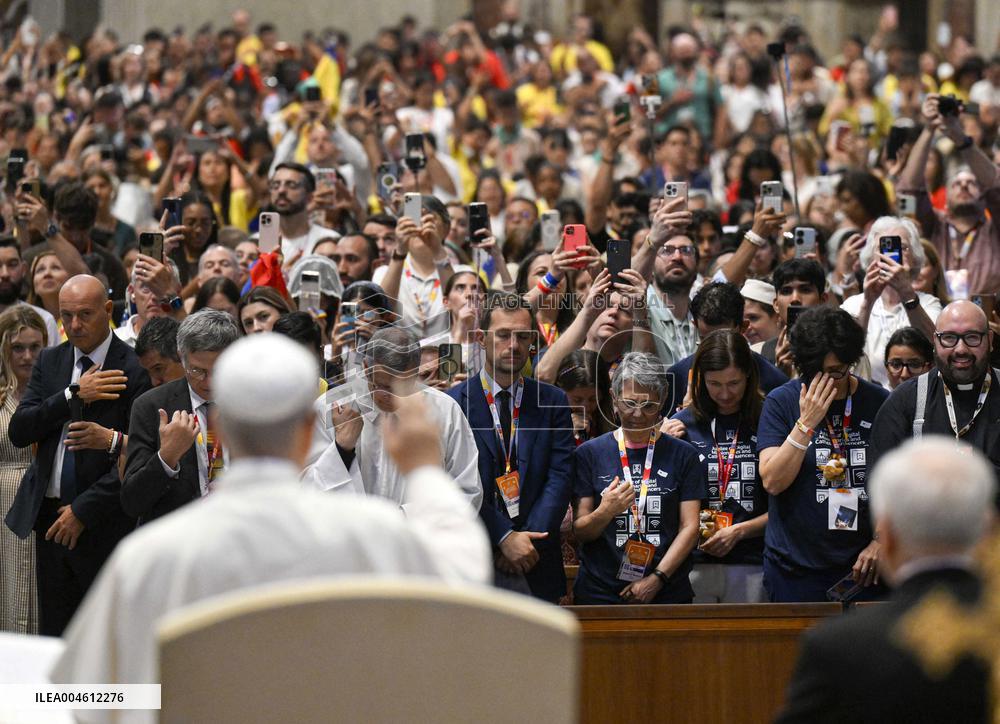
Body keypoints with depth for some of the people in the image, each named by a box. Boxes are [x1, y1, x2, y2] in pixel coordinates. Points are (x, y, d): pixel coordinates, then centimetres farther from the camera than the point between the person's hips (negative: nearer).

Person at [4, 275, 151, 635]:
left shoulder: (135, 370, -9)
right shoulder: (49, 362, 11)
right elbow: (19, 431, 0)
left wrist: (83, 510, -12)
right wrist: (74, 395, -13)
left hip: (104, 524, -5)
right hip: (50, 518, 5)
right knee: (53, 639, 7)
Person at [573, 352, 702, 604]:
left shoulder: (682, 455, 5)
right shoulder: (590, 454, 4)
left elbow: (689, 527, 0)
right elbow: (581, 531, 2)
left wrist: (656, 579, -10)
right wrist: (605, 512, -19)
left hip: (667, 593, 0)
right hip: (599, 591, 0)